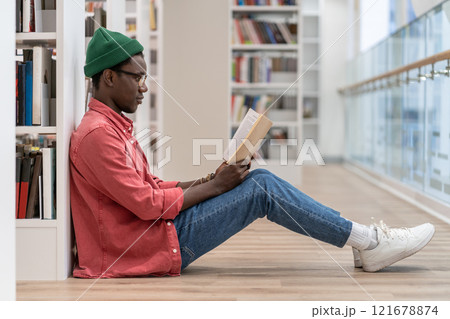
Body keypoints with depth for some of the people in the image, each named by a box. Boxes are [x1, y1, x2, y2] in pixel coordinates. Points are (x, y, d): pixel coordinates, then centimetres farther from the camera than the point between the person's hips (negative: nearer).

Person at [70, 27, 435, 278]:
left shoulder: (113, 125, 16)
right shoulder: (97, 134, -18)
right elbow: (149, 204, -21)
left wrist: (207, 181, 2)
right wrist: (215, 186, -11)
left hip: (158, 229, 10)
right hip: (153, 247, -10)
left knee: (260, 180, 3)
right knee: (262, 188, -11)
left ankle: (362, 239, 3)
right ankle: (368, 243, -3)